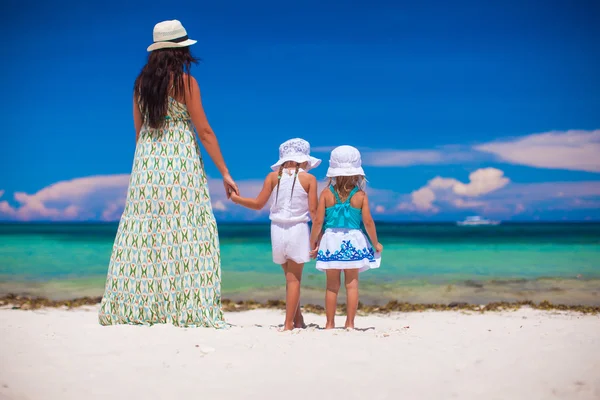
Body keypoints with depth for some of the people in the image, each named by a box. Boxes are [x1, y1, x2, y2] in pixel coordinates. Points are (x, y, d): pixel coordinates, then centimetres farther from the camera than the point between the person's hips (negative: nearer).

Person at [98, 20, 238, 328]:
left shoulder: (141, 83, 10)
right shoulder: (185, 82, -5)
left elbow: (139, 131, 15)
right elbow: (204, 132, -6)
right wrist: (224, 173, -1)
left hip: (147, 163, 5)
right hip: (180, 161, -5)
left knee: (144, 232, 7)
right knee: (185, 233, -4)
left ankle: (132, 307, 10)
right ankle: (188, 309, -6)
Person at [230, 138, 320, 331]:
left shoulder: (273, 176, 2)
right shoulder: (309, 179, -3)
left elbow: (258, 204, 1)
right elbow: (313, 210, -7)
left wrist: (236, 198, 16)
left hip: (278, 229, 3)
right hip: (298, 230, -3)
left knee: (291, 277, 18)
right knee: (293, 279, 3)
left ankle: (298, 319, 24)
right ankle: (288, 323, 0)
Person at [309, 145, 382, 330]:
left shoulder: (326, 194, -3)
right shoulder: (361, 195, -3)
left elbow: (318, 221, -5)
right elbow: (368, 221, -5)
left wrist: (312, 243, 7)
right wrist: (376, 243, 8)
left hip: (331, 240, 0)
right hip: (353, 241, 0)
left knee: (332, 285, 9)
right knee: (352, 283, 8)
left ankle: (330, 323, 14)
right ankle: (350, 323, 9)